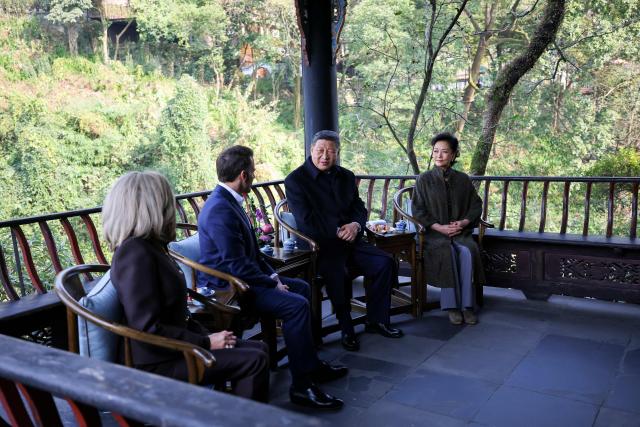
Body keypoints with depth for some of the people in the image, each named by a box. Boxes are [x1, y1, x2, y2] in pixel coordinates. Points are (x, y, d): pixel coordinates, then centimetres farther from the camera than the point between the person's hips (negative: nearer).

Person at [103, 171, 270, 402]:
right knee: (254, 361, -13)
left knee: (258, 348, 9)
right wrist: (206, 342, -19)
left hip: (172, 347, 10)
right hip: (158, 363, -10)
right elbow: (148, 329, -25)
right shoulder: (135, 253, -21)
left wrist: (206, 335, 1)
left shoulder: (149, 246, 8)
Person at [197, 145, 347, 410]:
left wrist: (273, 275, 5)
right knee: (296, 305, -22)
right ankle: (302, 385, -12)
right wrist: (273, 284, -15)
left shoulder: (228, 201, 9)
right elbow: (236, 265, -25)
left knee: (301, 287, 15)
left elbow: (250, 250, 16)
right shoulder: (220, 210, -24)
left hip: (239, 278, 11)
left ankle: (311, 364, 20)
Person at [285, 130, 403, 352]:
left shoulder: (346, 176, 14)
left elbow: (360, 209, 15)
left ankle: (376, 320, 3)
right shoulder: (295, 180, -5)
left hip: (349, 241, 6)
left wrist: (355, 225, -8)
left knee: (385, 262, -13)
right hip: (319, 245, -6)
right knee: (338, 273, -33)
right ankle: (346, 329, -12)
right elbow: (306, 223, -13)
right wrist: (337, 232, -14)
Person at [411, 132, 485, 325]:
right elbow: (418, 210, -1)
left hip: (461, 232, 2)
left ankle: (467, 305, -24)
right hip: (434, 232, -2)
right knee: (446, 252, -34)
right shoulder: (424, 179, 5)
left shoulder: (463, 179, 12)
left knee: (467, 252, -31)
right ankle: (451, 305, -26)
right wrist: (439, 227, -13)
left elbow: (476, 206, 12)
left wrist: (464, 222, -8)